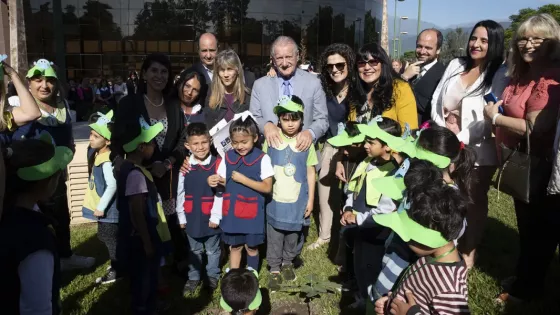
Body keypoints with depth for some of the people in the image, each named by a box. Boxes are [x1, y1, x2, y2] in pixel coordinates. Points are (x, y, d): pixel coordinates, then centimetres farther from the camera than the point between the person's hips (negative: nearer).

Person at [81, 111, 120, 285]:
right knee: (104, 236, 22)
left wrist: (101, 207, -21)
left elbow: (112, 186, -28)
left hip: (108, 208, -10)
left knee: (110, 238, 3)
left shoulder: (107, 161, -25)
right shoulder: (97, 153, 5)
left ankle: (116, 270, 18)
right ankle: (117, 264, 37)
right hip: (103, 206, 10)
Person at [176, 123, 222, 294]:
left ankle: (213, 276, 37)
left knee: (212, 250, 18)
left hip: (210, 217, -3)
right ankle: (193, 277, 37)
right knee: (194, 250, 21)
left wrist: (216, 216, -12)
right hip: (191, 217, 3)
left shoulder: (218, 164, -15)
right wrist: (181, 216, 3)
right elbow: (180, 193, 2)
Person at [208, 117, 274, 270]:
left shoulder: (262, 158, -12)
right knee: (234, 246, 14)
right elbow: (225, 182, 9)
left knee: (251, 246, 13)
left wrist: (243, 179, -20)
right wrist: (214, 181, -14)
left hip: (252, 212, -3)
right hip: (232, 210, 3)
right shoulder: (228, 157, 0)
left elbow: (267, 187, -14)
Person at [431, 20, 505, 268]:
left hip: (477, 150, -3)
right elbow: (437, 100, 6)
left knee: (474, 201, 9)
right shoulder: (456, 65, 8)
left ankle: (468, 251, 25)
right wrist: (443, 126, -9)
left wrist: (461, 138, -17)